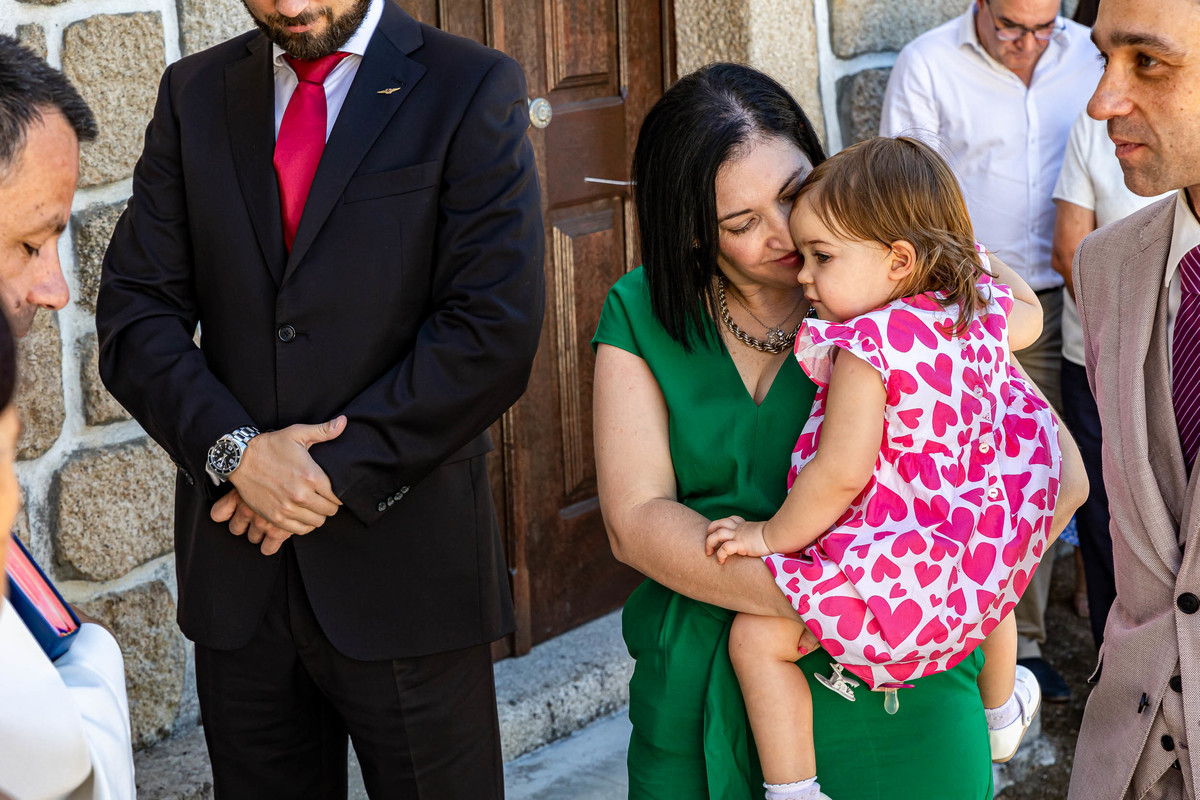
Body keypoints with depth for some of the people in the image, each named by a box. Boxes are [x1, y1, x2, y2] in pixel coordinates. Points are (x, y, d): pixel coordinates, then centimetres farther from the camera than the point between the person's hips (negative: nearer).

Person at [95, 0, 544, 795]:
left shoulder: (473, 89, -4)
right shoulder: (195, 93, 8)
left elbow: (494, 333, -12)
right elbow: (136, 312, 4)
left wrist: (338, 472, -13)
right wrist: (234, 451, -12)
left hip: (405, 566, -3)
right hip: (235, 568, 4)